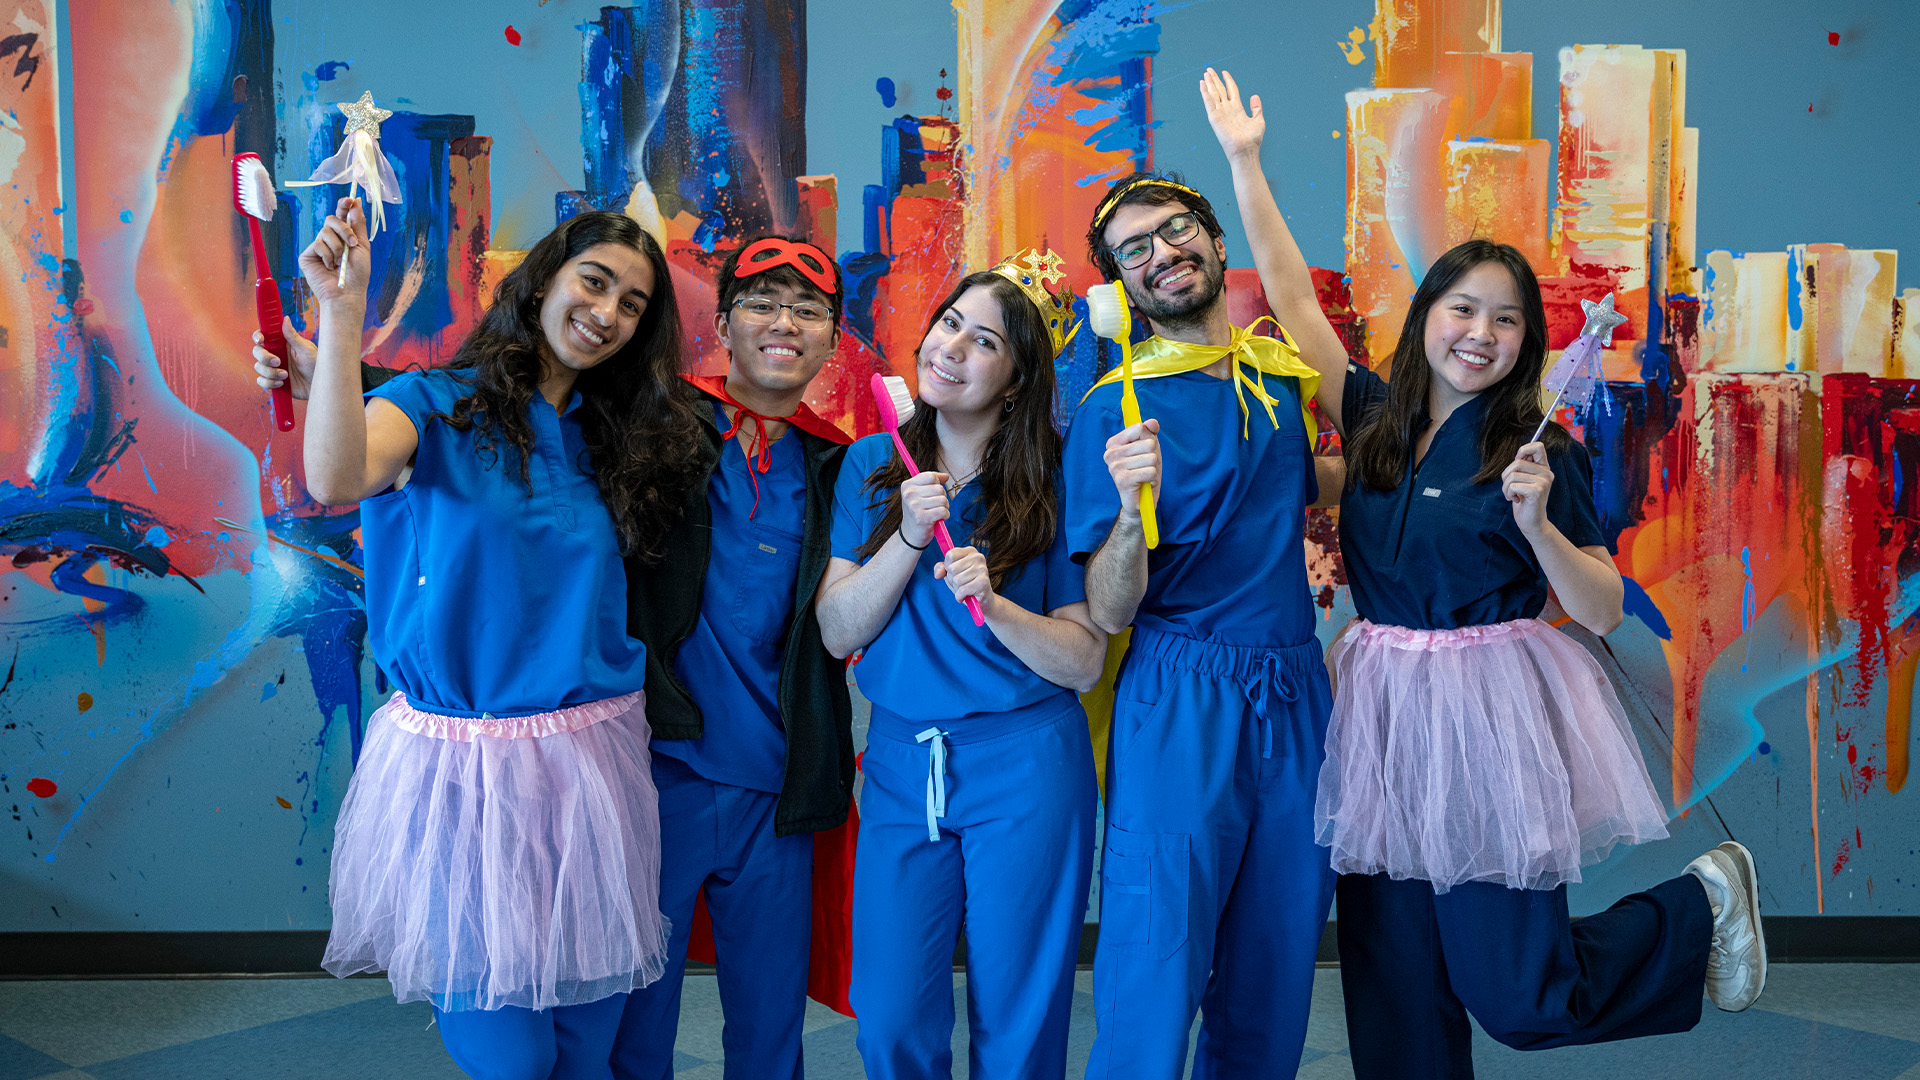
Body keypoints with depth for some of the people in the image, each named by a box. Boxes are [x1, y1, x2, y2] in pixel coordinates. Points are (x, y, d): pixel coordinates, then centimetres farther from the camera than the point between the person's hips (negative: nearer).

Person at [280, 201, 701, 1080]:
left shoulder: (611, 441, 11)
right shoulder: (440, 406, -3)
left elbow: (596, 599, 11)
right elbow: (336, 479, -26)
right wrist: (341, 316, -30)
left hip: (590, 759, 5)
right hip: (463, 763, -4)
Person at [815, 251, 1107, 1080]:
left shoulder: (1048, 486, -4)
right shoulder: (871, 466, 5)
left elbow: (1084, 662, -6)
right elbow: (837, 632, -1)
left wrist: (990, 602, -21)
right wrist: (909, 539, -15)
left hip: (1025, 768, -2)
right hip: (900, 763, 3)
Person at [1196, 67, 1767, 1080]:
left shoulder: (1542, 451, -4)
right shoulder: (1372, 416, 5)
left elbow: (1603, 611, -4)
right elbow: (1290, 290, 7)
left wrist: (1537, 525, -20)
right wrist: (1244, 161, 8)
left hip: (1493, 719, -4)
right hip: (1381, 719, 4)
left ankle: (1702, 902, 26)